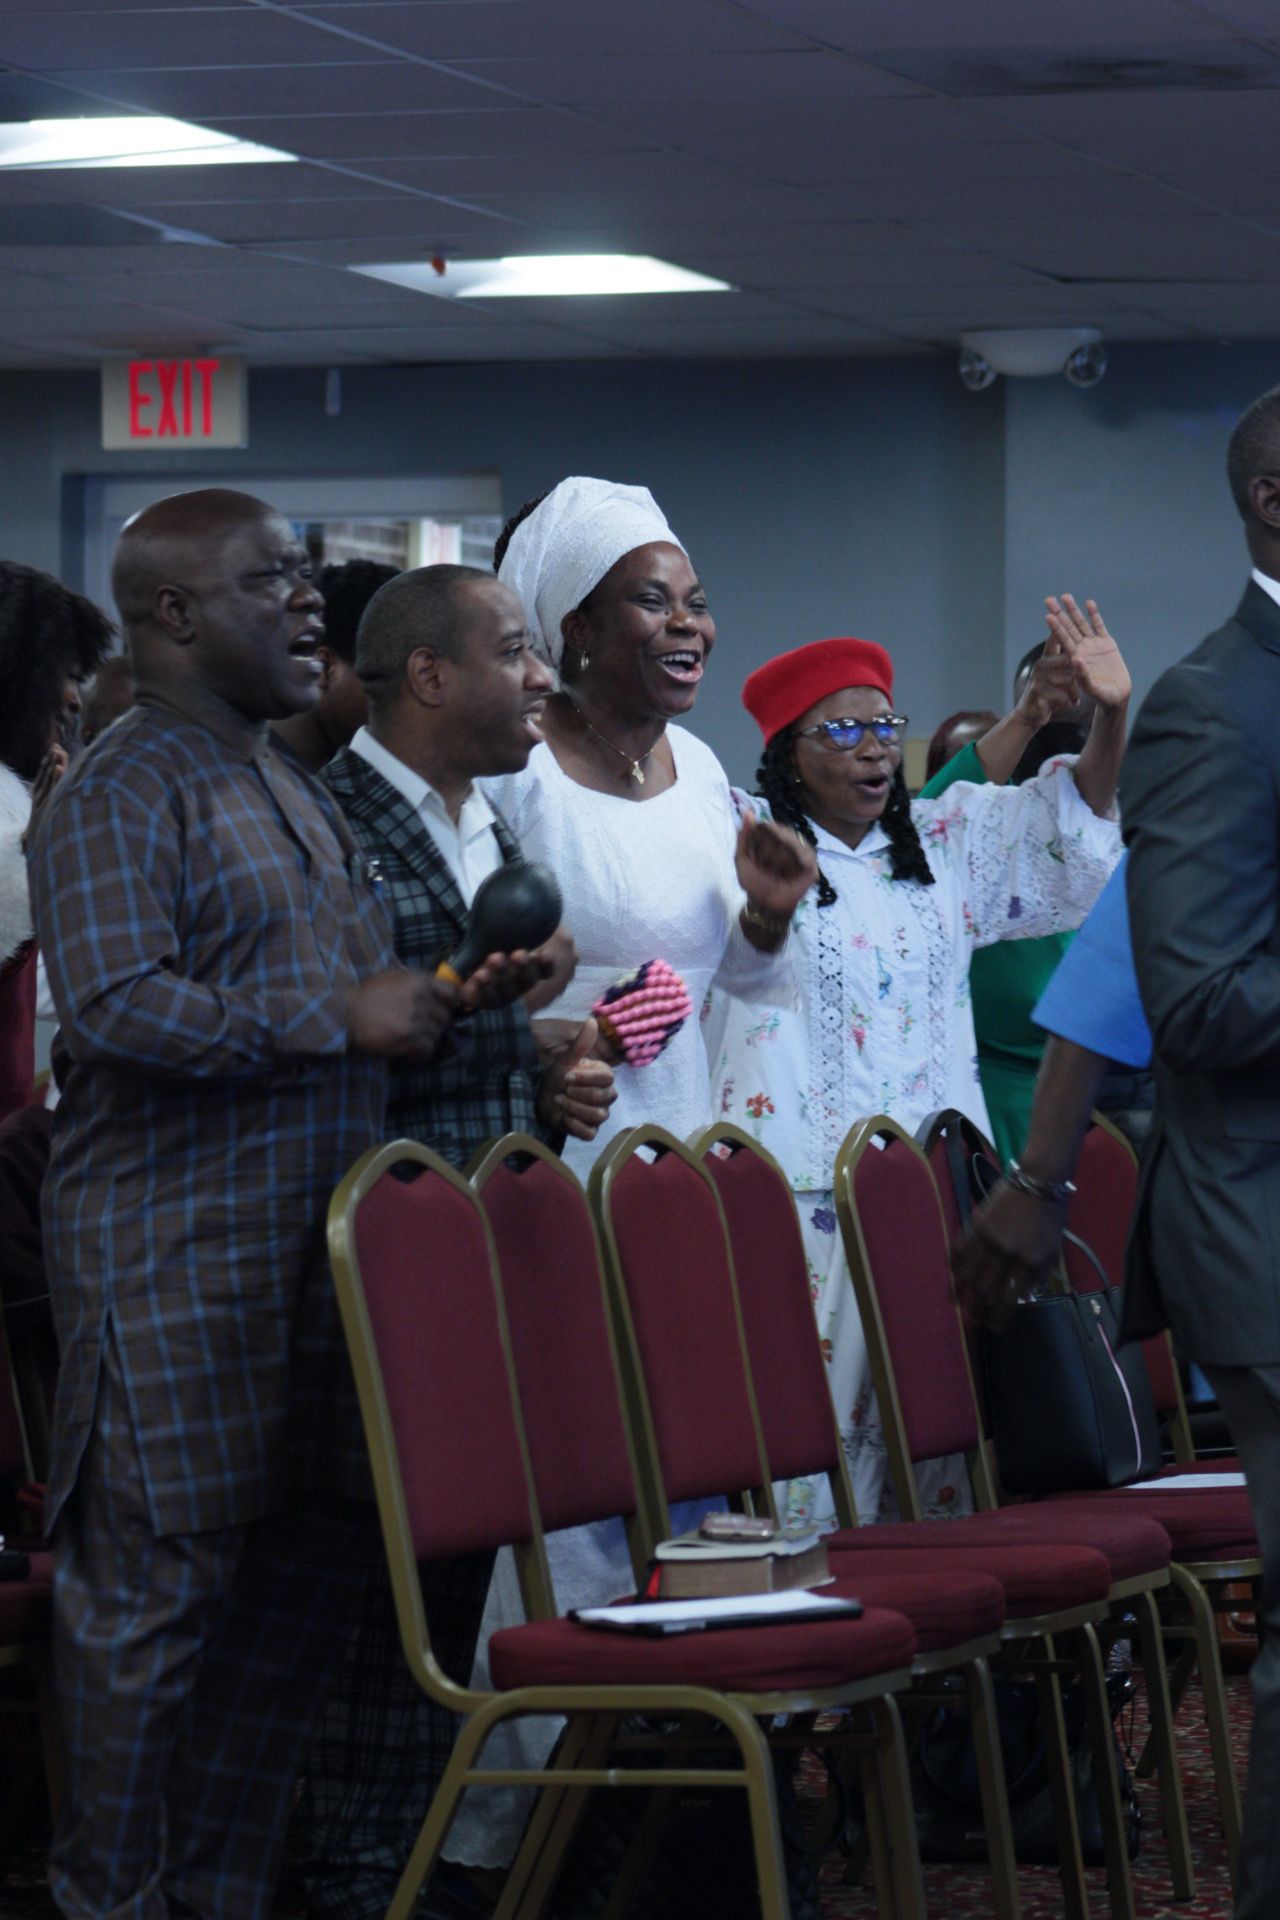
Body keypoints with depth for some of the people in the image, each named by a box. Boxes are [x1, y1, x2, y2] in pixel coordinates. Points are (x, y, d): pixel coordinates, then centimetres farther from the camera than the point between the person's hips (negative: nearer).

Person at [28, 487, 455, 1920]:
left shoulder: (297, 793, 20)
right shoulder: (123, 795, -10)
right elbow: (116, 1004, -22)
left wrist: (441, 994, 14)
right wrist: (344, 1018, -19)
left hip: (312, 1241, 9)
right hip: (172, 1253, -9)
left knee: (315, 1560, 10)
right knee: (161, 1580, -5)